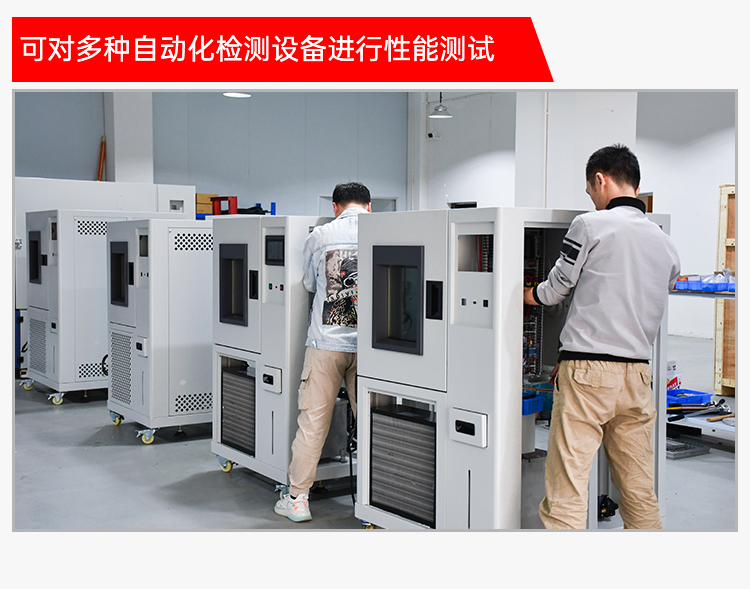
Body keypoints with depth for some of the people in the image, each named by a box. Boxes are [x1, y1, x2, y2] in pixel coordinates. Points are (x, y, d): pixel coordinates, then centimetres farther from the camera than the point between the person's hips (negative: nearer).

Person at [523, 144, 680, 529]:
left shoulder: (590, 225, -3)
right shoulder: (666, 244, 15)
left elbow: (553, 291, 5)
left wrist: (524, 294, 28)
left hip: (587, 371, -6)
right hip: (639, 373, 6)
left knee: (565, 494, -4)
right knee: (640, 494, 12)